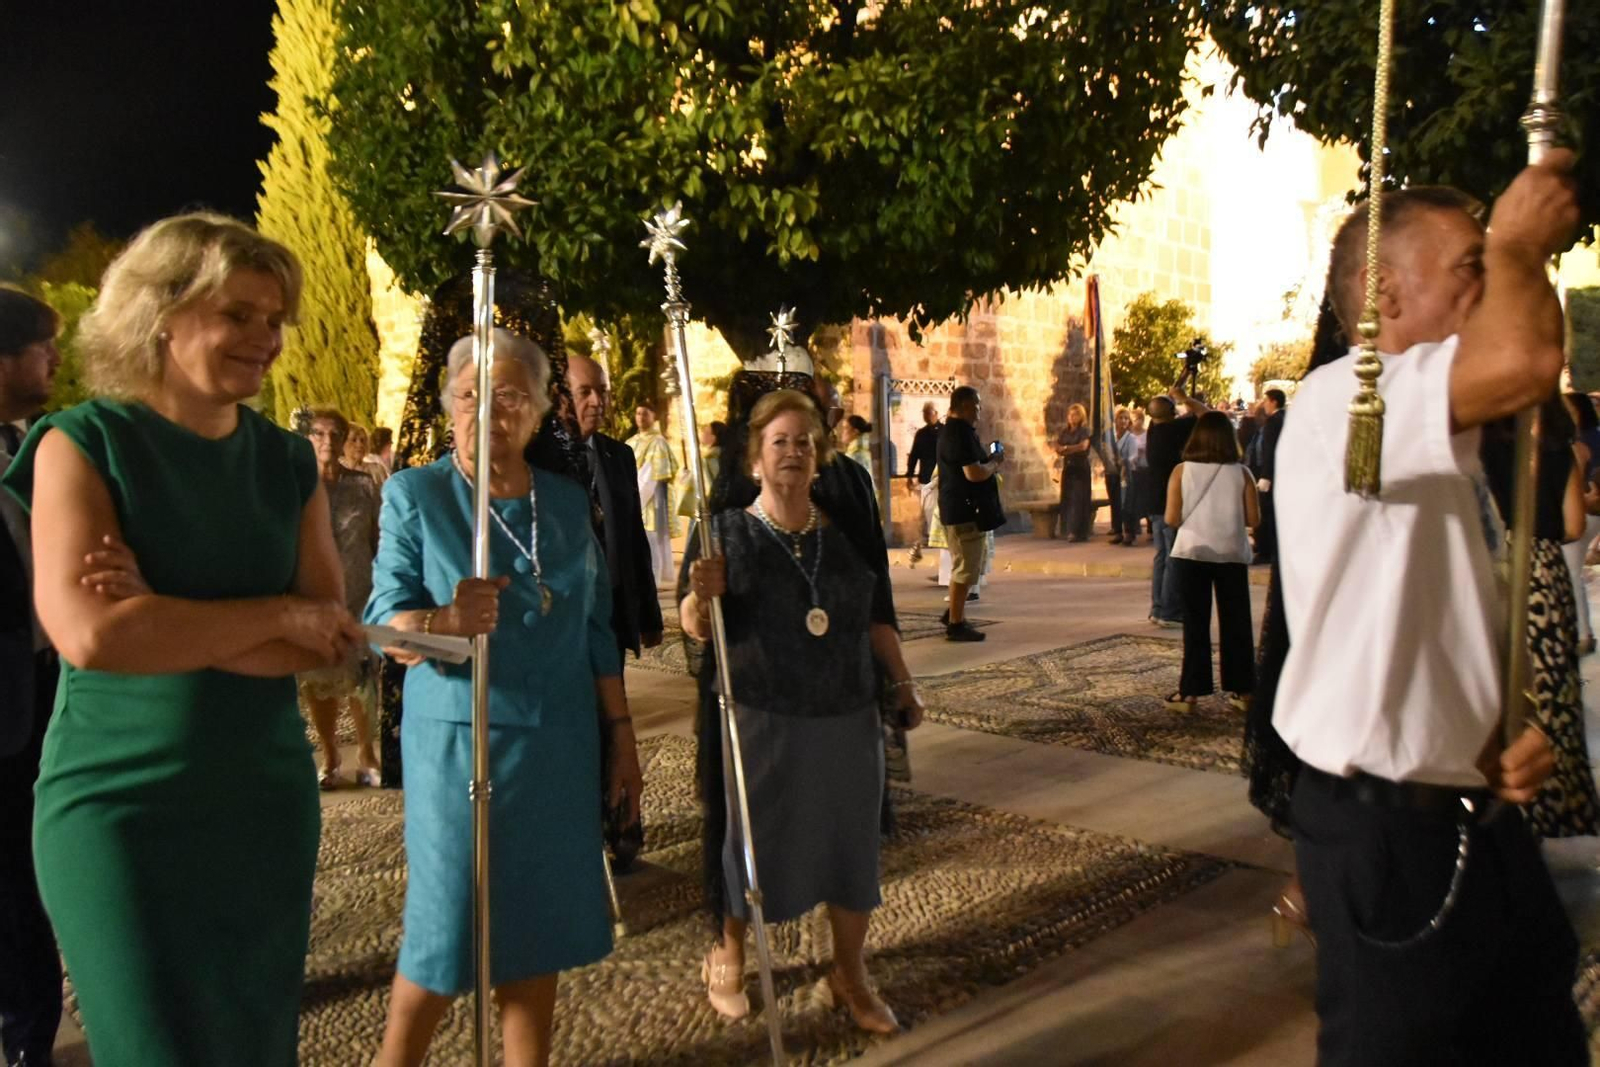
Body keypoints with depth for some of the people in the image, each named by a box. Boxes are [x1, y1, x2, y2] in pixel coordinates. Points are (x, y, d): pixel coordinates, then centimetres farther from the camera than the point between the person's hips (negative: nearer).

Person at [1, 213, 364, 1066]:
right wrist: (278, 615, -14)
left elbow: (330, 640, -5)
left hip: (266, 798, 4)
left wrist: (163, 619, -18)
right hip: (120, 808, -4)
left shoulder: (288, 463, 4)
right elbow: (88, 633, -21)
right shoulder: (84, 441, -7)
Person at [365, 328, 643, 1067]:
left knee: (540, 919, 11)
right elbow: (382, 623, -11)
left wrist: (622, 735, 9)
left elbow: (597, 630, 11)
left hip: (561, 742, 4)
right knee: (449, 921, 3)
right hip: (457, 739, -3)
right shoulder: (414, 493, -4)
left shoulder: (568, 500, 7)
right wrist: (444, 620, -33)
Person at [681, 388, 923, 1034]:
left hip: (849, 720, 4)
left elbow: (876, 619, 14)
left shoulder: (848, 531, 6)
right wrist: (702, 596, -27)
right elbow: (695, 629, -7)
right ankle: (727, 958, 35)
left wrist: (902, 685, 11)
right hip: (763, 722, -3)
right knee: (756, 843, 8)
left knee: (852, 843, 11)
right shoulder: (726, 533, -4)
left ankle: (850, 975, 32)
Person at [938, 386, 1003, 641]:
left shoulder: (951, 429, 14)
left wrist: (990, 463, 12)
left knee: (966, 565, 20)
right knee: (965, 569, -4)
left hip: (955, 508, 11)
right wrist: (995, 463, -9)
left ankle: (954, 613, 27)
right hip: (964, 510, -11)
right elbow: (974, 473, -26)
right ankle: (956, 624, 2)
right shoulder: (962, 433, -19)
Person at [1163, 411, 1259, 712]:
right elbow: (1253, 519, -2)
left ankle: (1190, 692, 8)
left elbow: (1171, 519, -8)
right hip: (1232, 555, 1)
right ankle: (1241, 690, 17)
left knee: (1195, 624, 6)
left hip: (1192, 554, -1)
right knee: (1236, 624, 11)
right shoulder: (1241, 473, -2)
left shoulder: (1182, 471, -5)